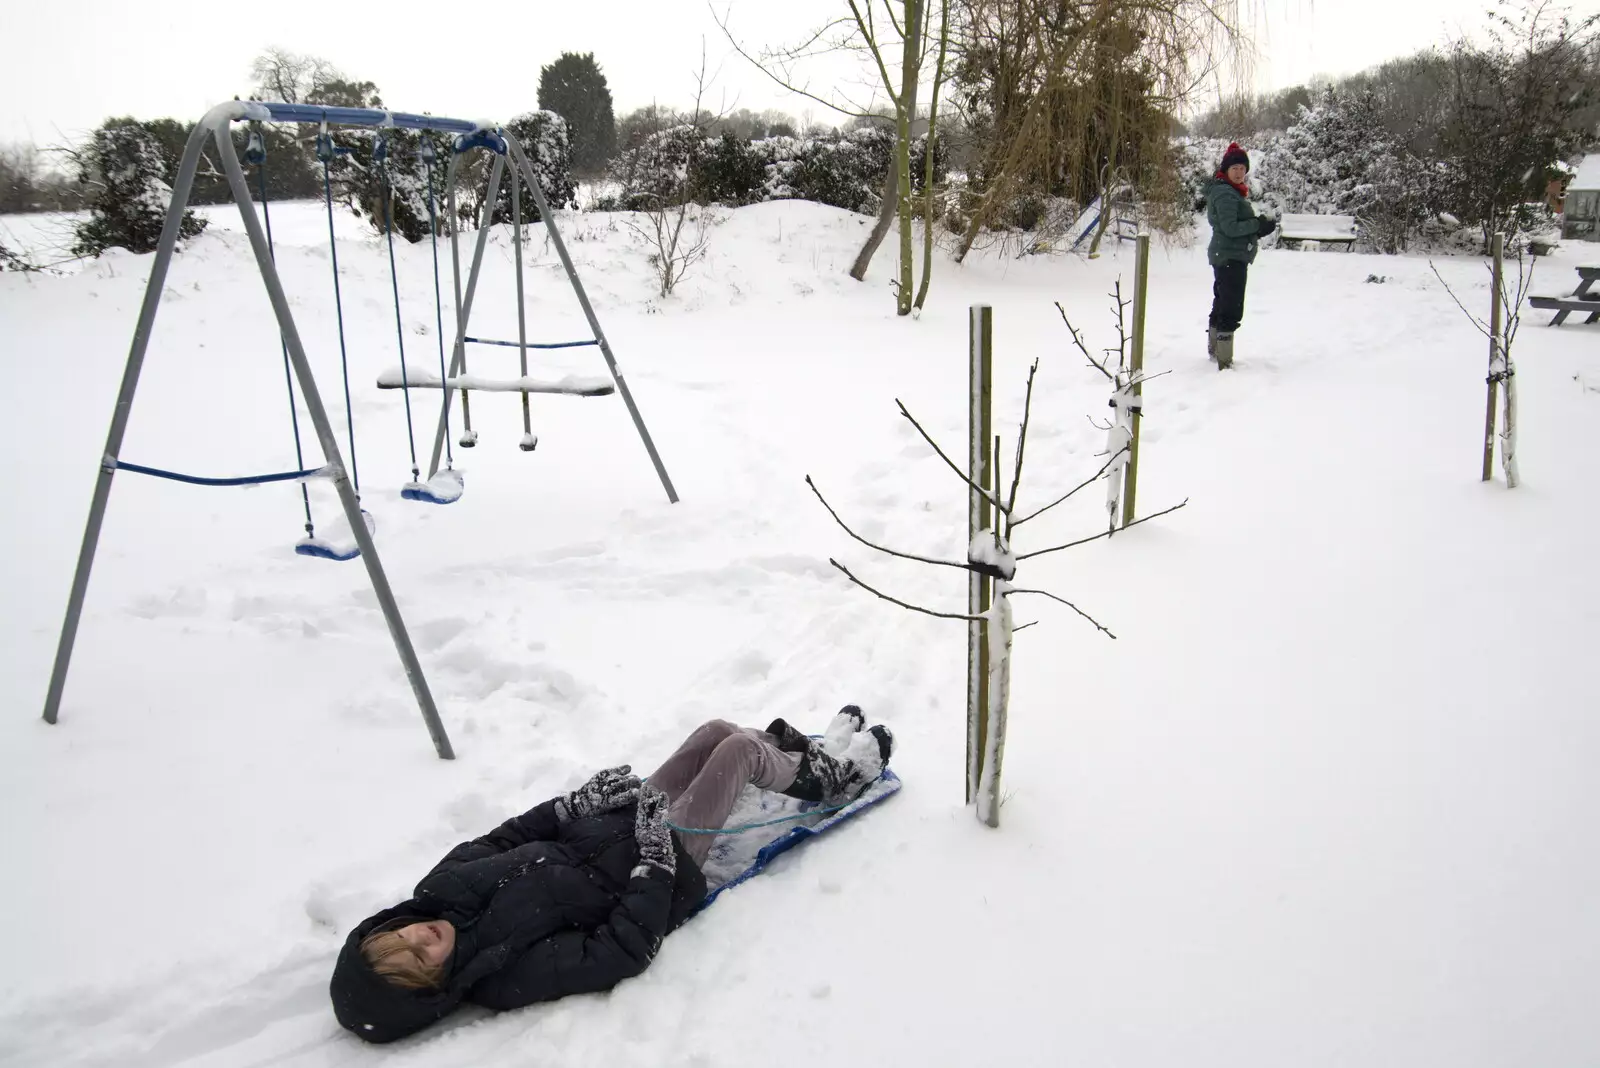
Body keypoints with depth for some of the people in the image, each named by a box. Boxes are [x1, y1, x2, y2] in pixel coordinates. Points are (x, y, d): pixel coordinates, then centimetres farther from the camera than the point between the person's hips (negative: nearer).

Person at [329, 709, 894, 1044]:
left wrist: (577, 802, -5)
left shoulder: (440, 889, -13)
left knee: (718, 729, 10)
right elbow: (623, 952, -29)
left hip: (605, 827, 7)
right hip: (666, 865, -7)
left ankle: (808, 756, 39)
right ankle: (825, 780, 26)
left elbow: (505, 837, 4)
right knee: (742, 748, -6)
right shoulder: (512, 975, -32)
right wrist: (656, 856, -30)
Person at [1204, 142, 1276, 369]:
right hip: (1230, 257, -11)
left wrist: (1258, 229, 5)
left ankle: (1214, 349, 36)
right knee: (1232, 310, -10)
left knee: (1222, 305, 22)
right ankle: (1224, 361, -9)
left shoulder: (1234, 191, 16)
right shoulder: (1225, 193, -16)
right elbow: (1230, 227, -22)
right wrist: (1259, 225, -18)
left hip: (1230, 257, 11)